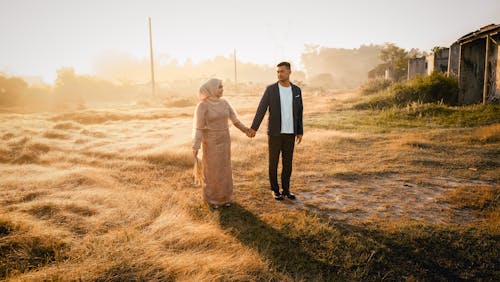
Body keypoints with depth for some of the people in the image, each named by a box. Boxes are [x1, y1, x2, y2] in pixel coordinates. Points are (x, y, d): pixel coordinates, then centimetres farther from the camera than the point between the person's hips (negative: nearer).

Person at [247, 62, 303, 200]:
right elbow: (261, 109, -10)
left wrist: (300, 132, 7)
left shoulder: (296, 90, 6)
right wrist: (254, 128, -21)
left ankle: (286, 189, 21)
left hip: (289, 132, 3)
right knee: (273, 162, 3)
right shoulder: (270, 89, -5)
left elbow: (298, 112, 10)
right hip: (275, 131, -3)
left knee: (288, 161, 7)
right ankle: (275, 189, 18)